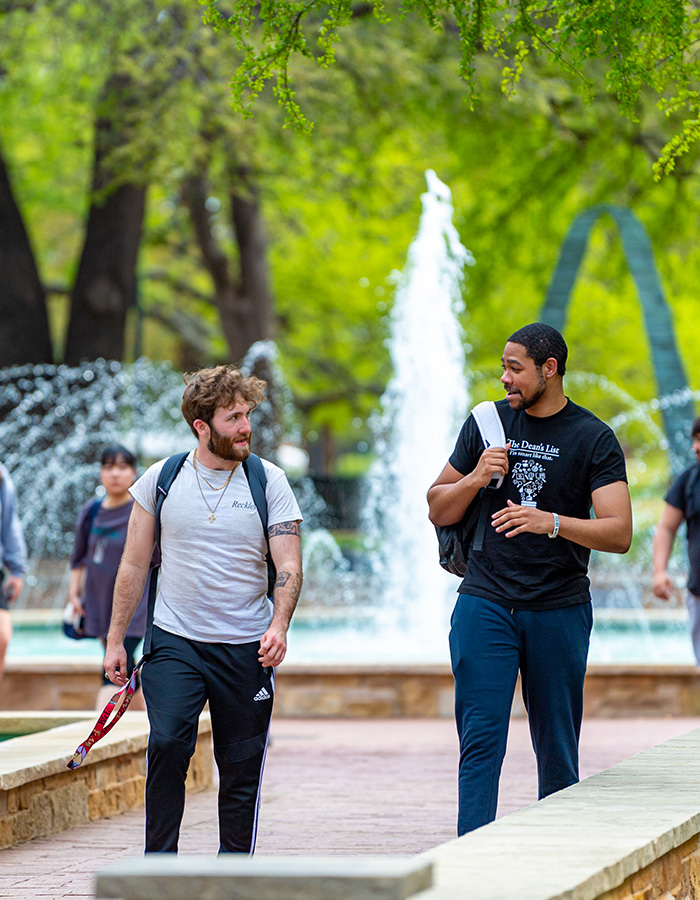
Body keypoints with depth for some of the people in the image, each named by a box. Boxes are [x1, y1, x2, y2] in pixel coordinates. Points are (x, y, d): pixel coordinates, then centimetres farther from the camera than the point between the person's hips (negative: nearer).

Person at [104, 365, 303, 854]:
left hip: (246, 647, 0)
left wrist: (279, 626, -24)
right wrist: (115, 640, 7)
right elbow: (134, 565, 9)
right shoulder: (161, 479, 2)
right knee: (167, 743, -18)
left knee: (242, 767, 3)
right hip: (175, 641, 0)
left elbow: (289, 566, -6)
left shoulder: (269, 482, -1)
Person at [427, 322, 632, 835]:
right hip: (486, 604, 1)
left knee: (558, 753, 4)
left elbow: (619, 533, -12)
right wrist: (476, 477, -8)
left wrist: (552, 523, -27)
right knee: (480, 741, -8)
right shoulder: (488, 423, 9)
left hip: (560, 610, -1)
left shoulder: (594, 440, -1)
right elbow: (438, 512, 13)